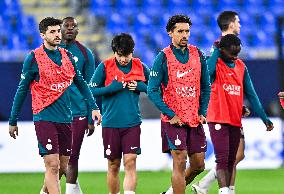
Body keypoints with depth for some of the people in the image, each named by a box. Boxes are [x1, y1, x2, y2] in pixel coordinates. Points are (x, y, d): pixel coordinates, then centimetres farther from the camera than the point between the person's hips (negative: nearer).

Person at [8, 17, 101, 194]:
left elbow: (81, 83, 18)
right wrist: (13, 121, 1)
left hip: (66, 119, 5)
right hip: (45, 118, -5)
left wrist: (94, 107, 8)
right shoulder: (34, 58, -5)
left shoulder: (67, 56, 9)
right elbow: (22, 90, -1)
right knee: (53, 165, -13)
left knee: (63, 167, 9)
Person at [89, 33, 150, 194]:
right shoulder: (105, 67, -2)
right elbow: (91, 90, -2)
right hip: (111, 123, 0)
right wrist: (111, 88, -15)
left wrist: (141, 87, -5)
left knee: (130, 162, -10)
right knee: (113, 165, 7)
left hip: (132, 123, 0)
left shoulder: (140, 67, 4)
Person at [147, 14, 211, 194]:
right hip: (174, 119, -5)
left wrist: (203, 112, 5)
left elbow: (206, 86, 15)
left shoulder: (198, 55, 7)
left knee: (198, 165, 7)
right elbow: (152, 90, -8)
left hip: (195, 119, 5)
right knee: (180, 161, -12)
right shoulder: (163, 58, -7)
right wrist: (171, 115, -13)